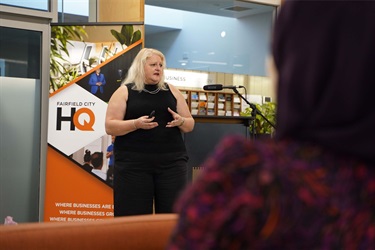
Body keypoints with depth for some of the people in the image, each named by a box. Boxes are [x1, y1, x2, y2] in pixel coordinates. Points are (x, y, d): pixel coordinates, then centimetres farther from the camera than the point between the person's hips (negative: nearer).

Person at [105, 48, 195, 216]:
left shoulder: (172, 91, 12)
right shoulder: (124, 92, 3)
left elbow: (190, 125, 15)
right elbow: (110, 127, -3)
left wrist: (180, 121, -8)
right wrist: (136, 124, -18)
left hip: (171, 162, 3)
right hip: (133, 164, -3)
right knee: (134, 217, -3)